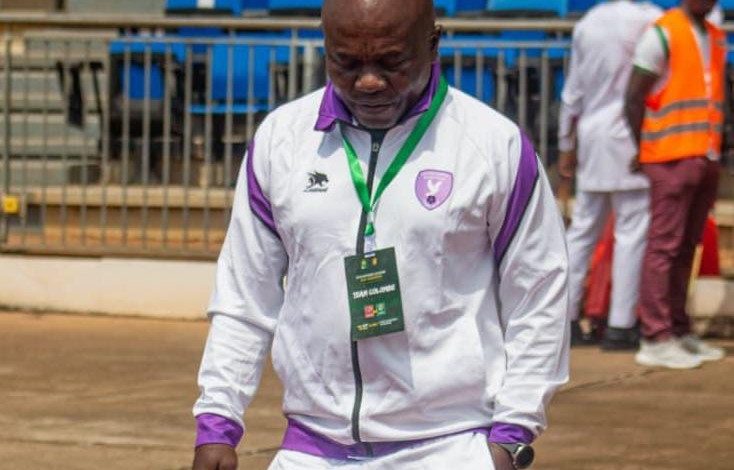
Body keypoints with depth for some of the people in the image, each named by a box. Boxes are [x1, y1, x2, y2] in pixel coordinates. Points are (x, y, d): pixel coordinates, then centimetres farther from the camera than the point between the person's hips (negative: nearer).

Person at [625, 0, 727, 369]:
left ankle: (679, 331, 14)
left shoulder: (715, 38, 17)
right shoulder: (662, 33, -7)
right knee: (664, 245, -8)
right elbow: (634, 96, -8)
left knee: (686, 247, 10)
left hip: (705, 158, 7)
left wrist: (717, 153, 15)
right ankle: (655, 339, -8)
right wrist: (643, 150, -3)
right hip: (672, 158, -7)